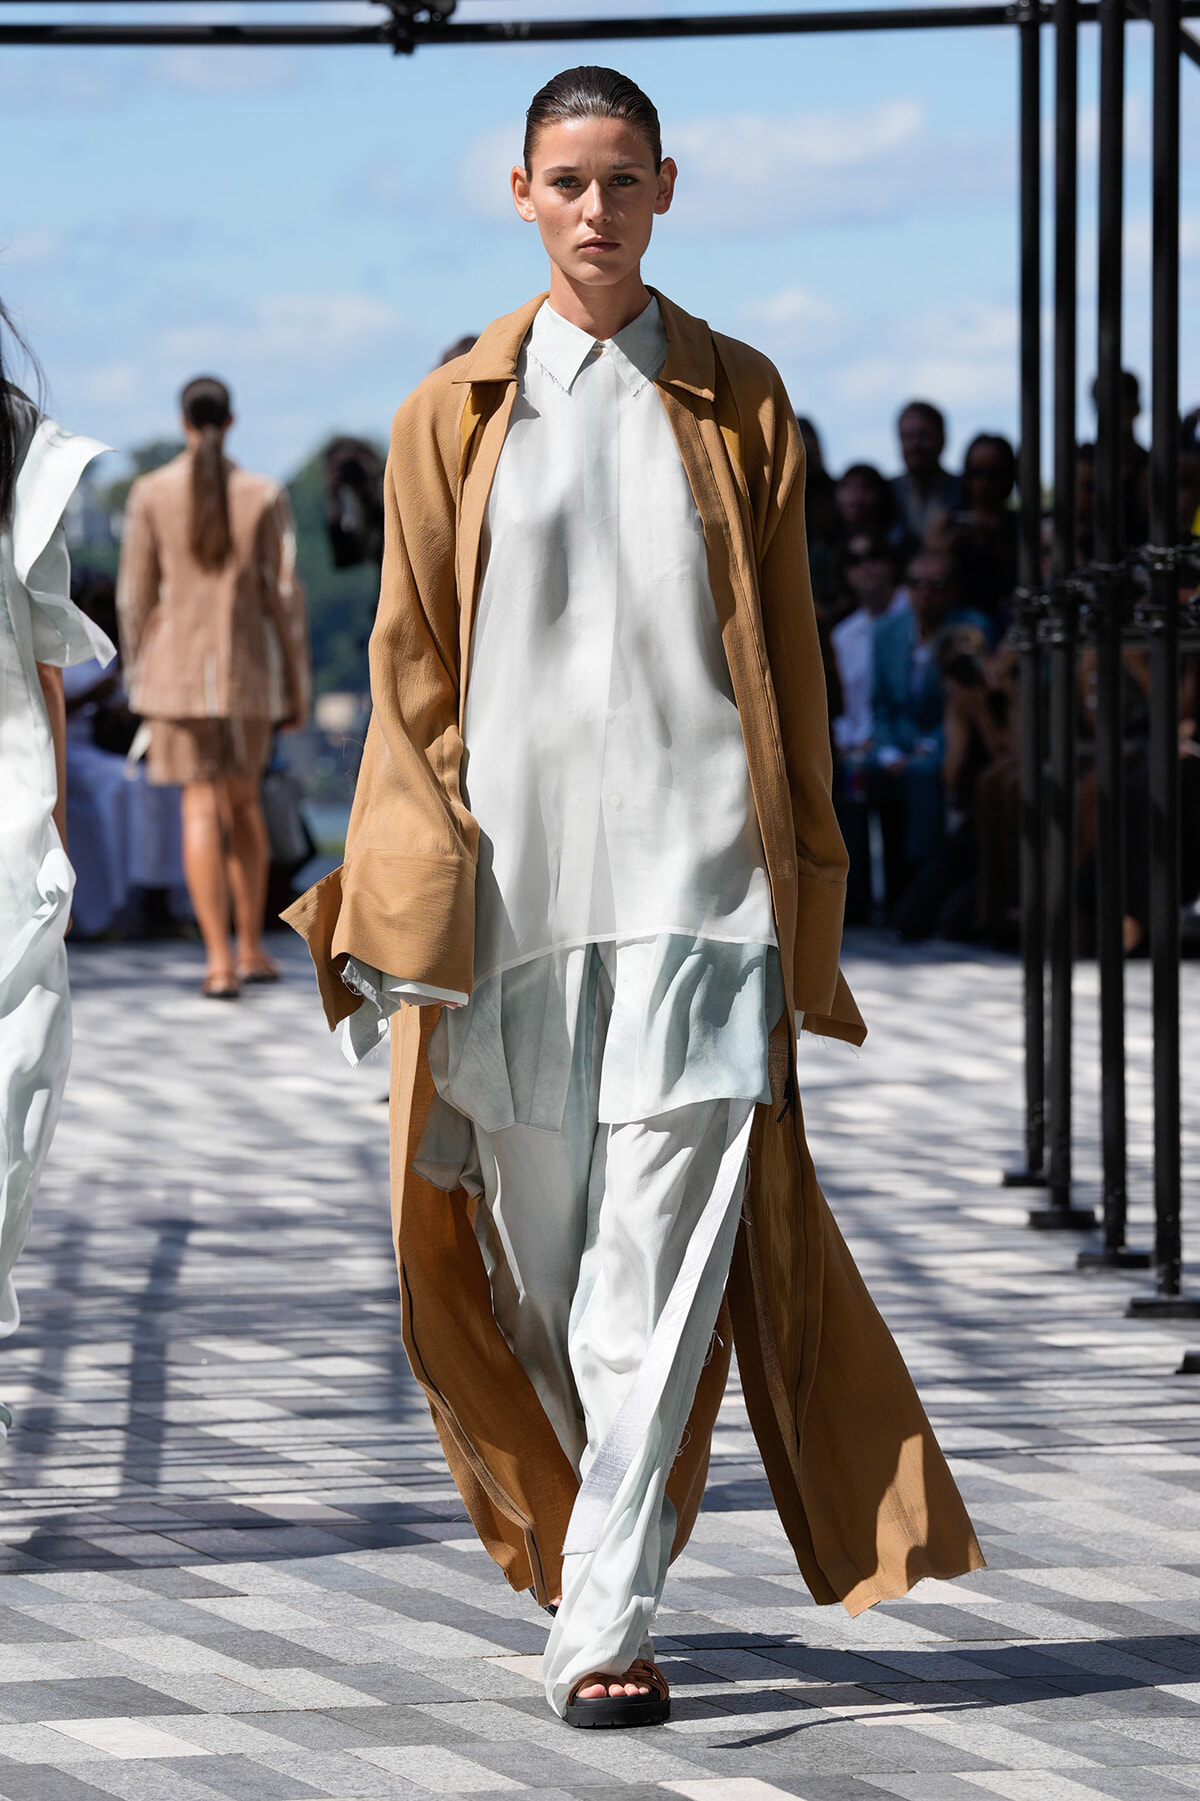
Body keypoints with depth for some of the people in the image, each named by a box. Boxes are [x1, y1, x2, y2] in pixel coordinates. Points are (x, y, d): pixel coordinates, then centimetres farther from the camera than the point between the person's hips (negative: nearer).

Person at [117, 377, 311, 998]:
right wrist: (297, 685, 3)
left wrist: (136, 678, 8)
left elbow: (135, 595, -3)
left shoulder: (150, 493, -5)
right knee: (243, 797, 20)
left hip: (176, 667, -1)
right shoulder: (265, 495, -4)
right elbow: (286, 596, -4)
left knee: (201, 808, -1)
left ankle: (219, 963, -12)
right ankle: (251, 947, 21)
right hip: (247, 668, 1)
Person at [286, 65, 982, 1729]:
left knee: (663, 1264, -10)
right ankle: (601, 1532, 31)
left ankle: (606, 1624, -9)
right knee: (530, 1254, 7)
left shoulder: (738, 404, 8)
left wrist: (804, 905, 5)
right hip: (514, 876, 1)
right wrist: (418, 896, -1)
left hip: (695, 870, -1)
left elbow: (792, 659, 9)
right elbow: (412, 668, 7)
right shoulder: (458, 412, 8)